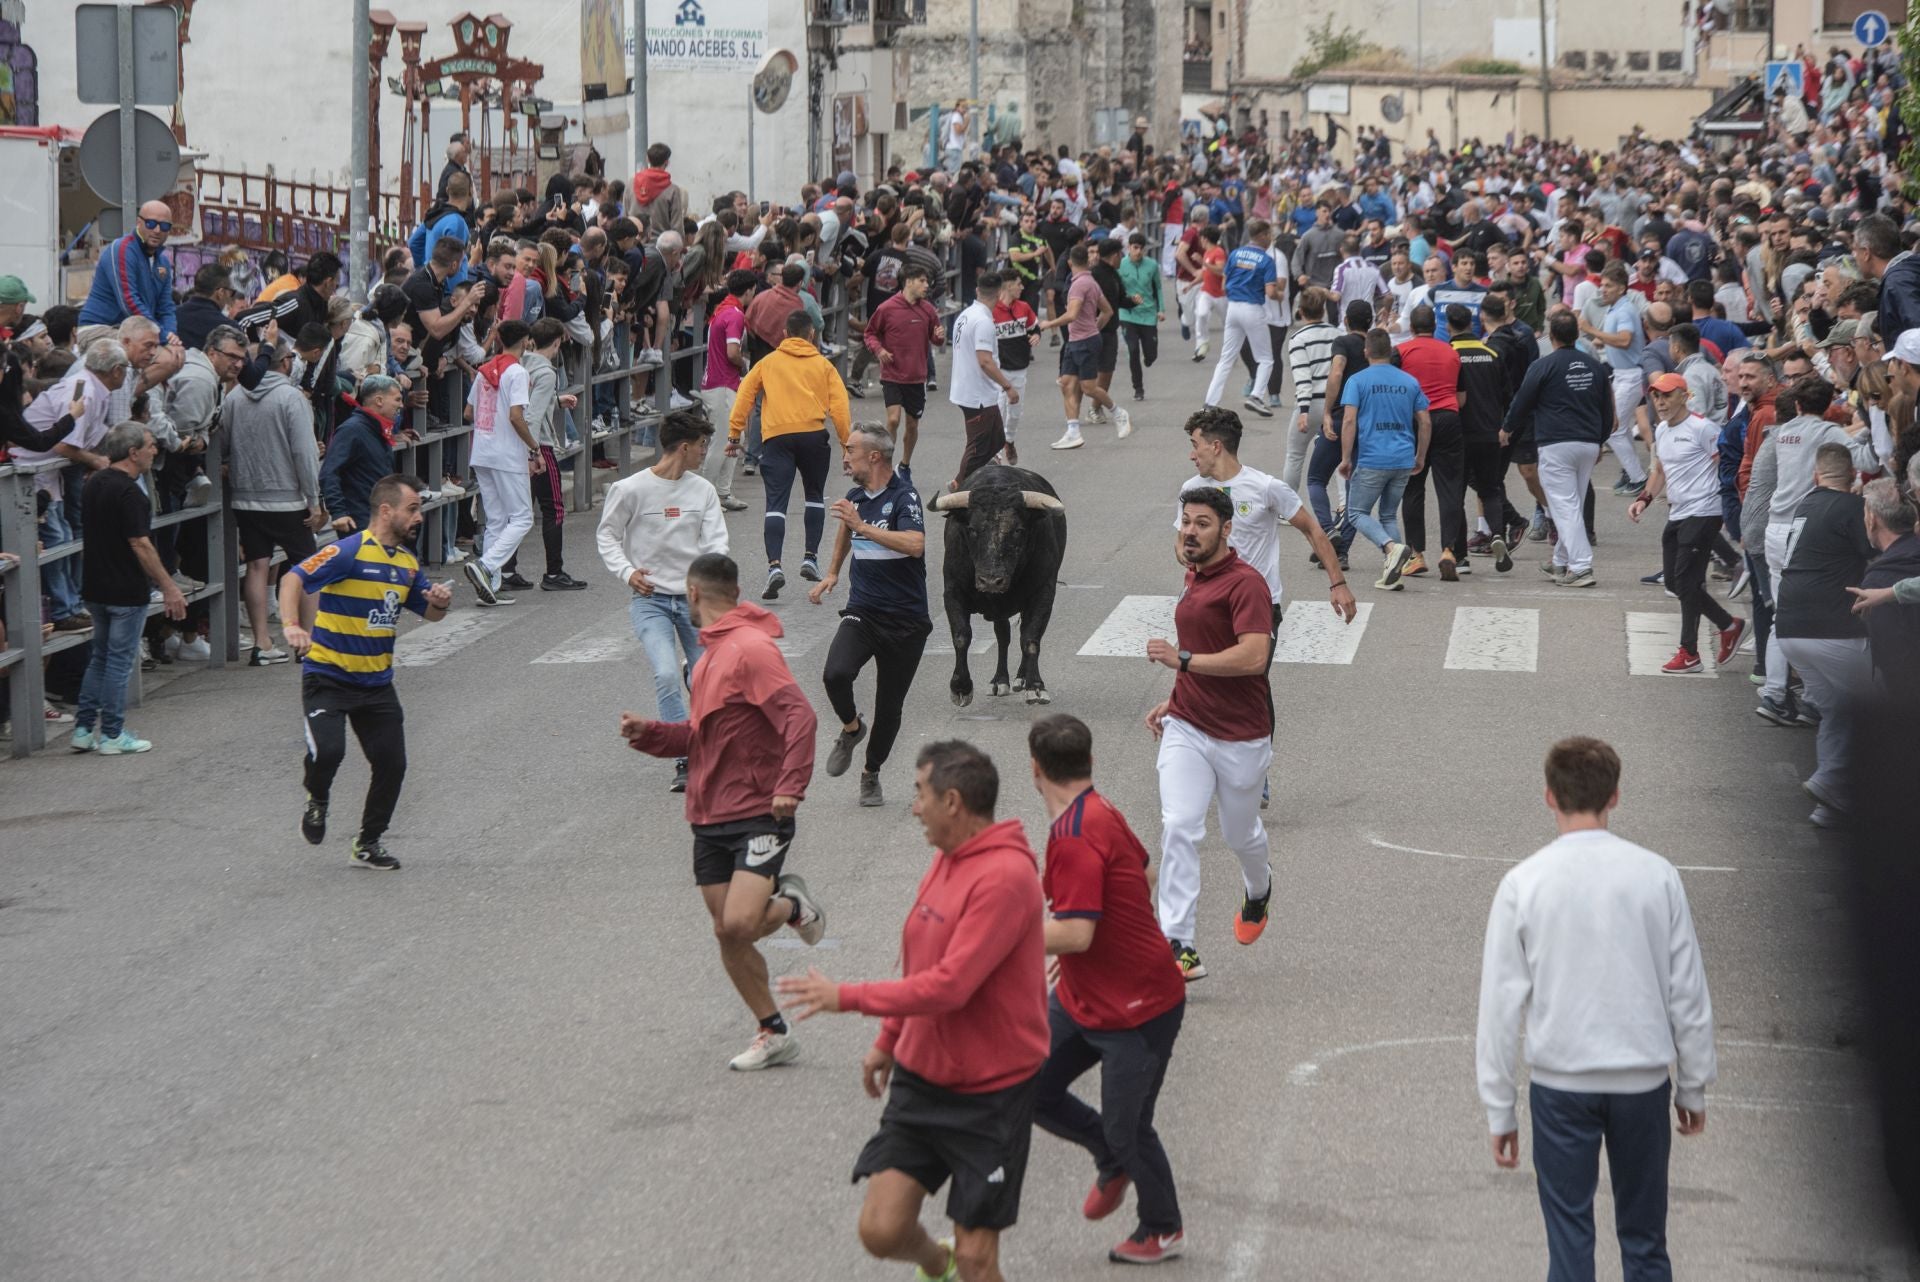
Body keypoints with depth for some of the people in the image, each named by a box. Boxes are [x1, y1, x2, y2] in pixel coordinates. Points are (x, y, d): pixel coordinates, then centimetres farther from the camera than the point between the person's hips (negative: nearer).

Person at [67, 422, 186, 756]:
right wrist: (168, 587, -17)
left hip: (95, 587, 8)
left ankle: (83, 729, 16)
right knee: (120, 661, 0)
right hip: (126, 591, -8)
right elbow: (140, 545, -22)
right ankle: (112, 735, 5)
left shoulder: (92, 484, 8)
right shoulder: (128, 493, -20)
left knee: (99, 657, 17)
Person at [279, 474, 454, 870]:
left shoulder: (407, 562, 9)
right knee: (328, 750, -24)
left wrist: (441, 602, -5)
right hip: (327, 677, -7)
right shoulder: (348, 552, -15)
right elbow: (292, 580, -22)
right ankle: (317, 800, 12)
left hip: (377, 684, 7)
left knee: (392, 764, 2)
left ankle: (368, 844, 23)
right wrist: (292, 625, -38)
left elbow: (429, 613, 19)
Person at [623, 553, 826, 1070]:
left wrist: (790, 786, -29)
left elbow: (799, 716, -23)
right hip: (711, 819, 9)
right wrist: (648, 733, 8)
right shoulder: (711, 653, 17)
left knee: (738, 925, -22)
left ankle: (793, 905, 9)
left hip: (757, 816, -9)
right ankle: (774, 1034, 17)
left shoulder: (752, 649, -13)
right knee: (728, 936, 6)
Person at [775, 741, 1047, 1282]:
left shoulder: (1005, 876, -22)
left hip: (991, 1095, -7)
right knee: (880, 1230, 2)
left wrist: (845, 997, -20)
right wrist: (888, 1040, 24)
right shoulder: (946, 861, 7)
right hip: (920, 1076, 7)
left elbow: (949, 985, -26)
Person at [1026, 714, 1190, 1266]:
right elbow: (1141, 871, 19)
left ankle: (1163, 1230, 27)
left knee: (1126, 1127, 5)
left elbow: (1075, 934, -32)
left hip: (1137, 1012, -9)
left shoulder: (1075, 838, -28)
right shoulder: (1100, 811, 2)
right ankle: (1114, 1161, 31)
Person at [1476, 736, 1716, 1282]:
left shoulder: (1522, 884, -7)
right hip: (1644, 1080, 1)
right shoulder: (1655, 875, -5)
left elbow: (1501, 1006, -4)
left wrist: (1500, 1111, 4)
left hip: (1561, 1085, -1)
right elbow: (1688, 993, 1)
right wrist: (1693, 1088, 13)